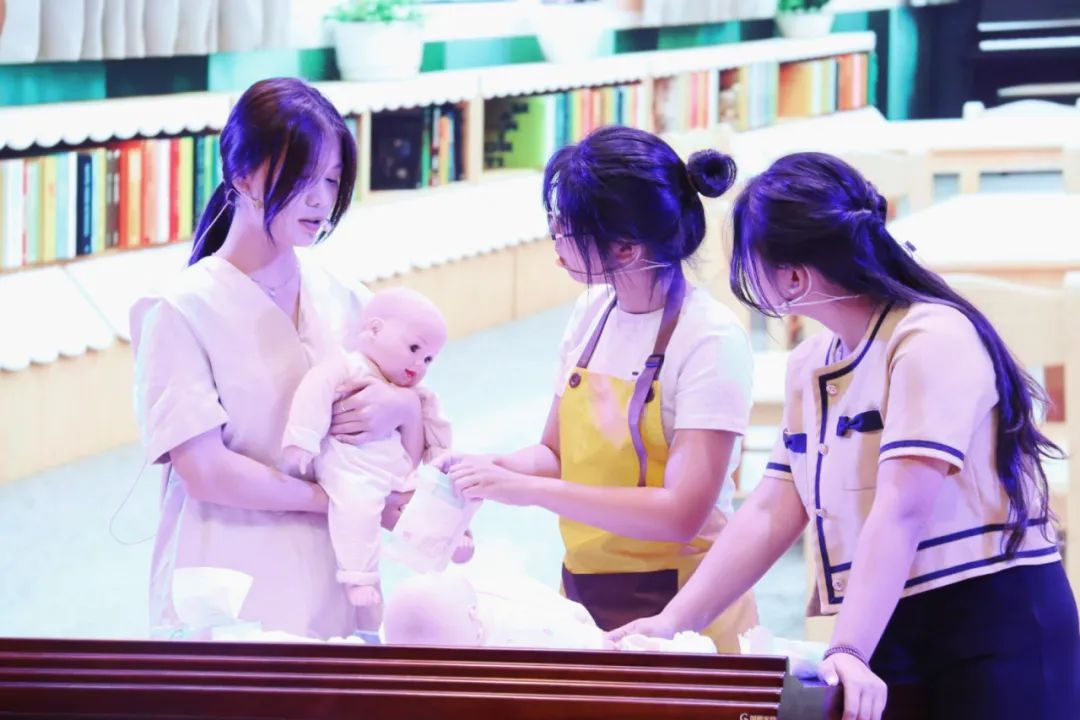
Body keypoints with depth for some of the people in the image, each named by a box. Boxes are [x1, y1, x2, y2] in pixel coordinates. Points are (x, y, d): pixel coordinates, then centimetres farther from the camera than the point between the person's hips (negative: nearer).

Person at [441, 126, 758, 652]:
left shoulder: (710, 340, -17)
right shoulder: (593, 313, 3)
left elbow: (682, 513, -24)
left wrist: (526, 489, -25)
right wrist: (496, 470, -11)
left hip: (674, 604, -6)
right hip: (583, 590, 6)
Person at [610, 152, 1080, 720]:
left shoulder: (932, 339, -15)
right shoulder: (807, 366, 11)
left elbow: (900, 515, -25)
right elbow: (771, 514, 8)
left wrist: (849, 652, -33)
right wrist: (673, 621, -2)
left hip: (994, 628, -7)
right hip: (887, 634, 7)